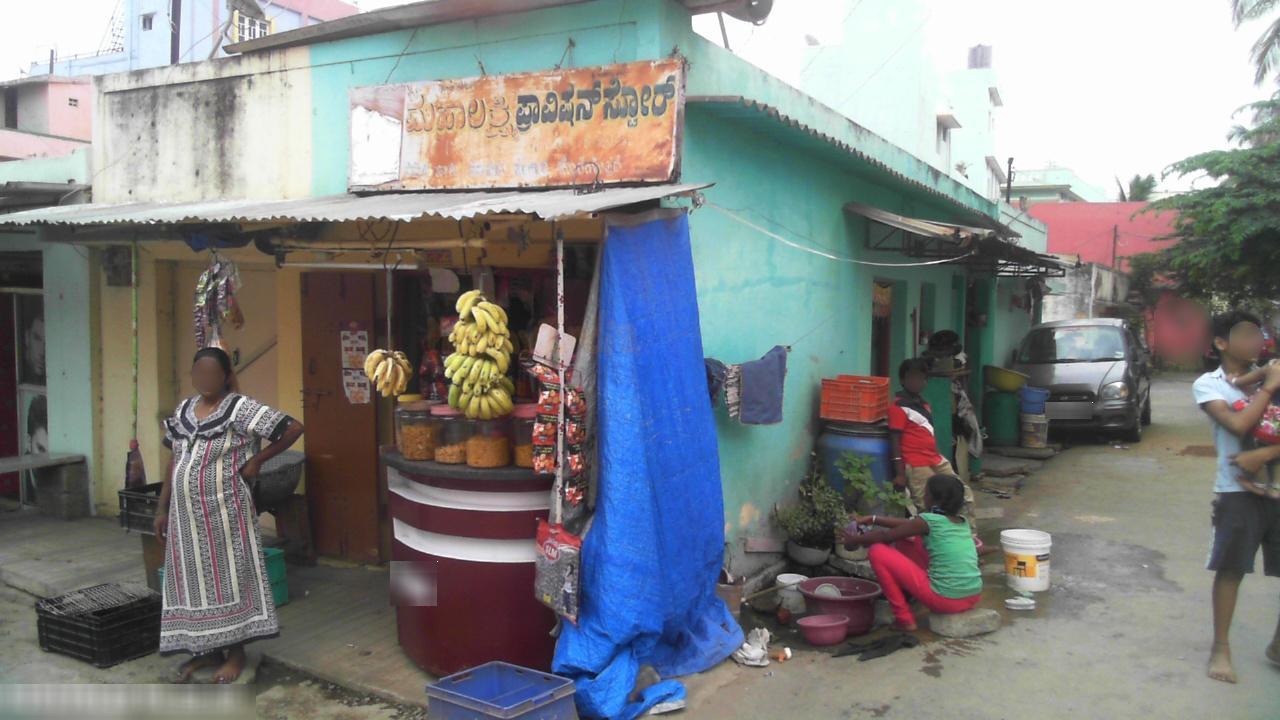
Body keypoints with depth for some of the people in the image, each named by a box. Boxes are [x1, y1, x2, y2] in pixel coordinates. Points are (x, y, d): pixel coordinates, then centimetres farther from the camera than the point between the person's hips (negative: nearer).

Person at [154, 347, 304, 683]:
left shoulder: (240, 408, -12)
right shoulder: (183, 410, 9)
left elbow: (294, 428, -18)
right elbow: (175, 461, 15)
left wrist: (257, 460, -13)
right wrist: (162, 508, 13)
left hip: (224, 511, -7)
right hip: (186, 512, 7)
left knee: (229, 576, 2)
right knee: (194, 579, 13)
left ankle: (235, 653, 14)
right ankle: (207, 650, 27)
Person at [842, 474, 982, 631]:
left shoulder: (928, 521, -12)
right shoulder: (961, 522, 10)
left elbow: (885, 536, -2)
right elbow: (910, 525, 19)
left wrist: (855, 540, 15)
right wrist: (873, 519, 21)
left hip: (946, 599, -8)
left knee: (877, 552, -1)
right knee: (906, 541, 19)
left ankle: (905, 619, 5)